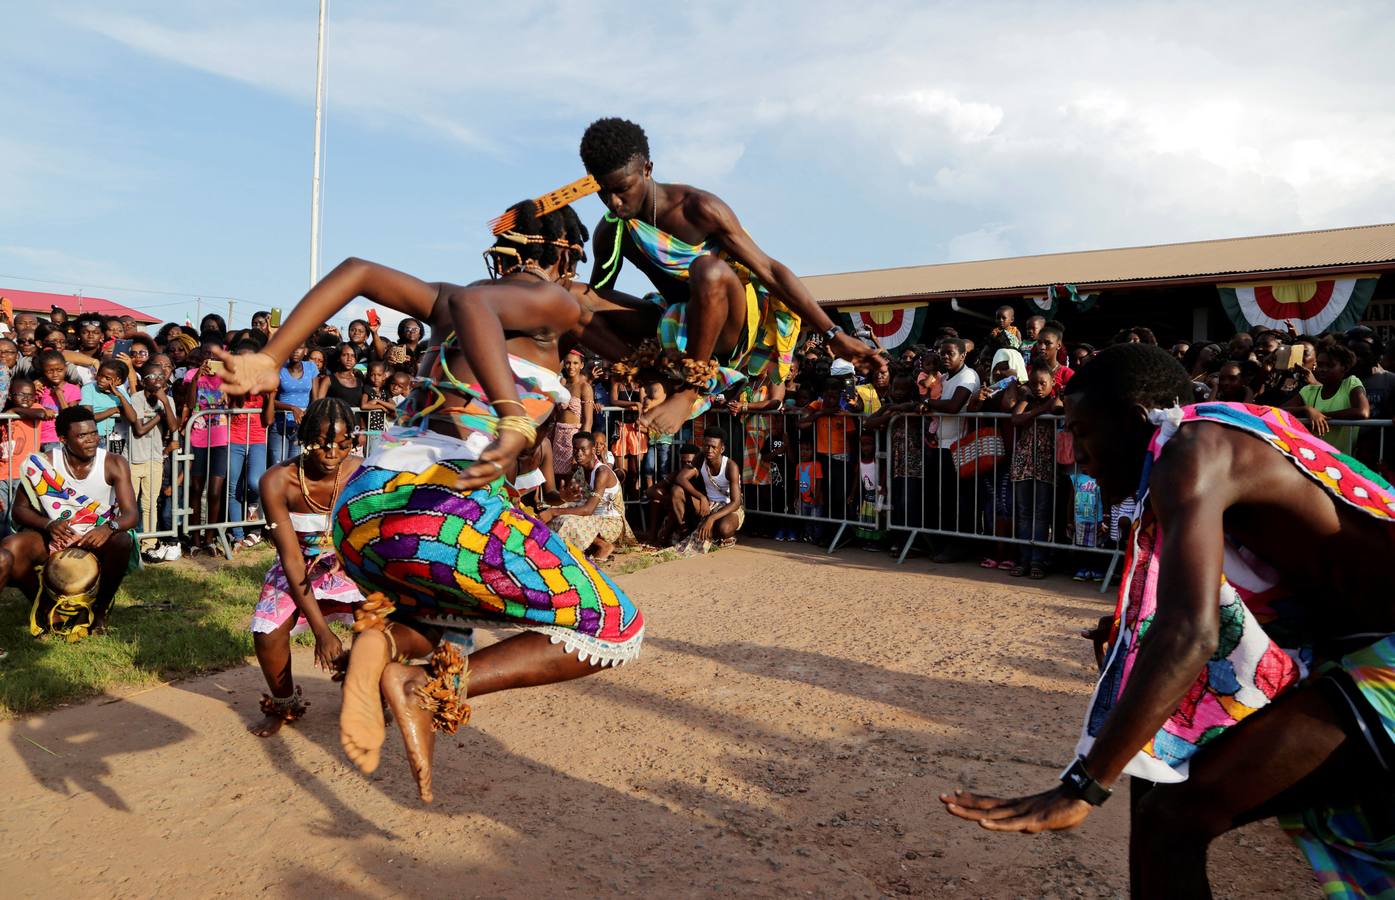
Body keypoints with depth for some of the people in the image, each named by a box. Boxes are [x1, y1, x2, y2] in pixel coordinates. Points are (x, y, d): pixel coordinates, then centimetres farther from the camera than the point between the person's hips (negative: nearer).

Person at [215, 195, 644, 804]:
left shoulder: (444, 307, 24)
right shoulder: (550, 301, 4)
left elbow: (355, 270, 17)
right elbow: (470, 301, -18)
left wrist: (269, 359, 11)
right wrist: (515, 421, -33)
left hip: (357, 509, 8)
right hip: (441, 509, -8)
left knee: (444, 633, 36)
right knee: (616, 629, 3)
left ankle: (381, 640, 0)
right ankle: (437, 690, -11)